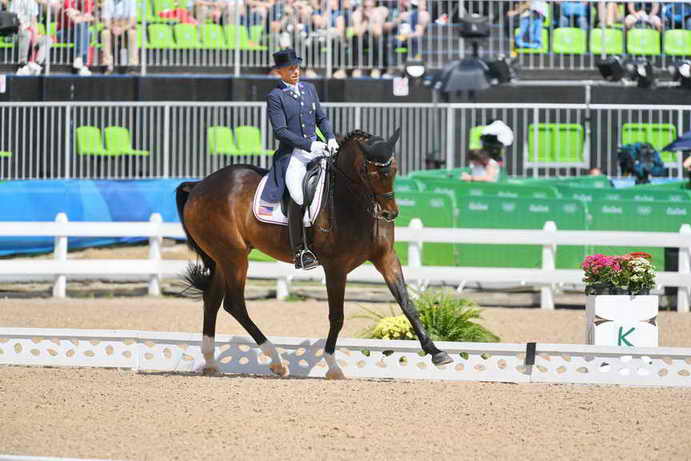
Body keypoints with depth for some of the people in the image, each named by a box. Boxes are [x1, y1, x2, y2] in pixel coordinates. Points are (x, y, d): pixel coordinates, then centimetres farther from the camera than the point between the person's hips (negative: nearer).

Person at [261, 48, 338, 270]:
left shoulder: (309, 89, 16)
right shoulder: (275, 96, -3)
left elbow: (321, 118, 20)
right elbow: (280, 131, -11)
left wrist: (330, 138, 0)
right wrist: (309, 145, -17)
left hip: (316, 149, 6)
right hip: (291, 154, -6)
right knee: (299, 196, -25)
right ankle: (300, 252, -23)